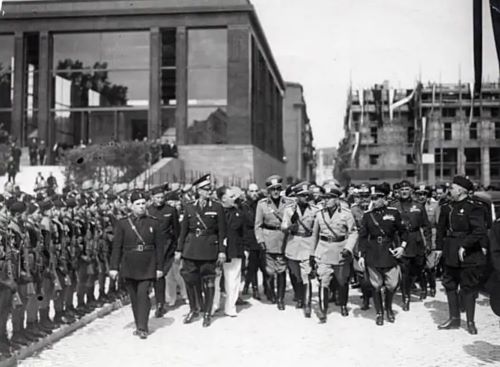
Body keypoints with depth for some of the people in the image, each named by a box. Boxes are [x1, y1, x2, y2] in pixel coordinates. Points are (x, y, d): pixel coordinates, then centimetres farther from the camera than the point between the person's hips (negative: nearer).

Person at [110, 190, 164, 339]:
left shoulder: (153, 223, 2)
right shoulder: (122, 223, 2)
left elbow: (159, 246, 5)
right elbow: (117, 246, 2)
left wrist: (159, 267, 2)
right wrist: (114, 267, -2)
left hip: (147, 265, -1)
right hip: (129, 265, 1)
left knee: (142, 293, -11)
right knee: (134, 296, 8)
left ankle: (143, 328, -6)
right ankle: (139, 325, 21)